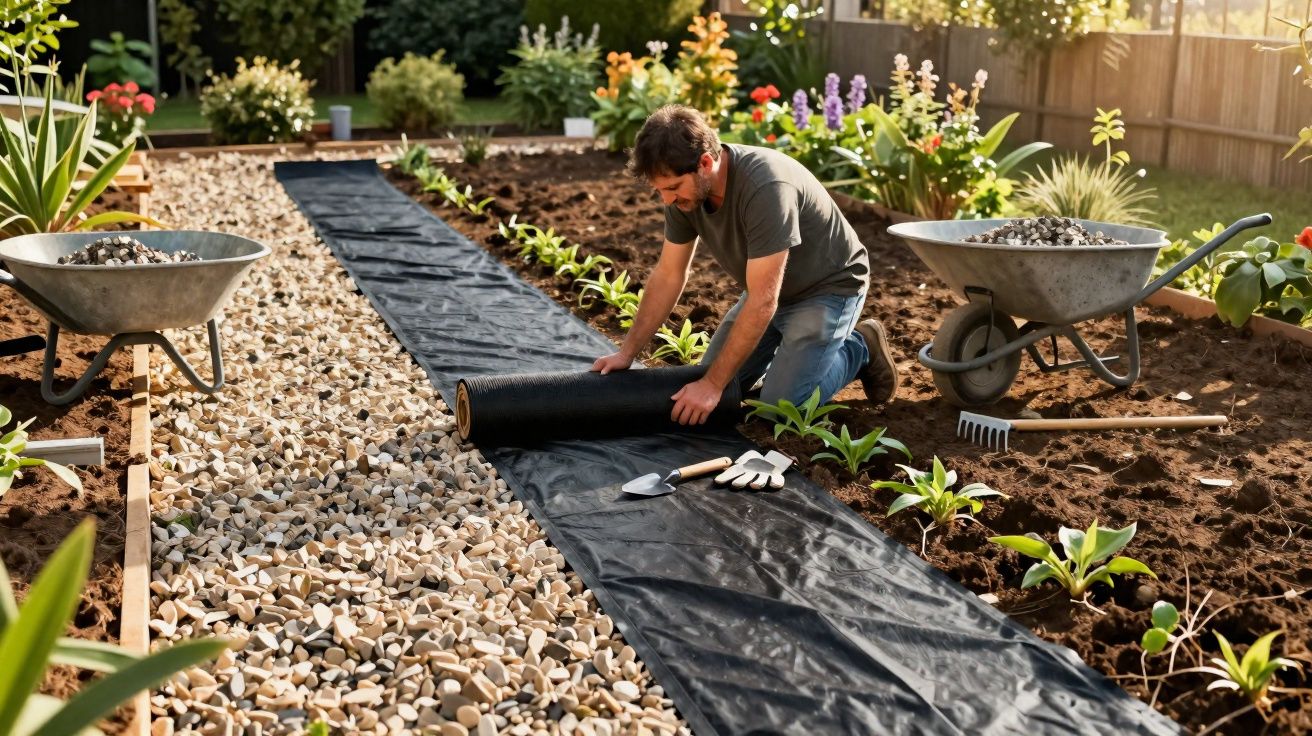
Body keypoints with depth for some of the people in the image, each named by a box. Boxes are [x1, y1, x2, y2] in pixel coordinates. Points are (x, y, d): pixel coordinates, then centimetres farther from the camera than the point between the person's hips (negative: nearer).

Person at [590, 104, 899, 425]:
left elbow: (761, 302, -35)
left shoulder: (766, 188, -38)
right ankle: (788, 344, 24)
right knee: (710, 383, 4)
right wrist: (627, 353, -5)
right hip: (769, 288, 7)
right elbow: (668, 276, -2)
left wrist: (713, 384, -31)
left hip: (827, 287, -7)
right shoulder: (685, 188, -15)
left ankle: (860, 348, 8)